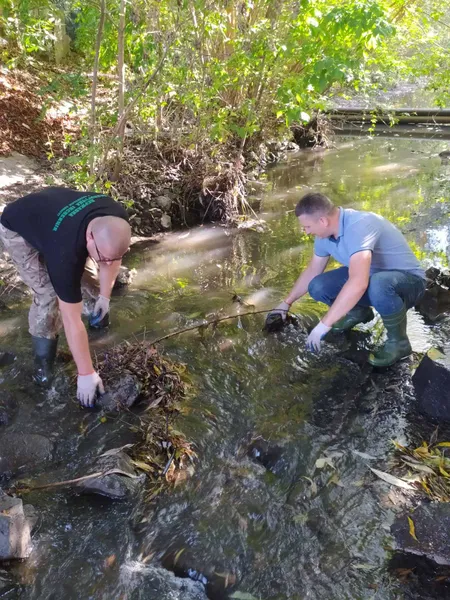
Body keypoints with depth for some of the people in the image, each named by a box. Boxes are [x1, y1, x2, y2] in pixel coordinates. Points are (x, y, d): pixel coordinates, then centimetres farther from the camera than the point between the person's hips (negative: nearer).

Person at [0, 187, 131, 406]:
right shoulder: (66, 252, -46)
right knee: (48, 294, -17)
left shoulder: (117, 219, -30)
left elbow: (112, 258, -7)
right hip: (18, 228, -6)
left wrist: (104, 295, -3)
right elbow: (72, 321, -39)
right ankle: (43, 356, 4)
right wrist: (86, 373, -33)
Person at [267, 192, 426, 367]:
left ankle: (398, 341, -14)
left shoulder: (358, 226, -33)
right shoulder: (325, 234, -6)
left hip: (408, 280, -7)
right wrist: (287, 302, 18)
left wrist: (324, 325, -42)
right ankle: (360, 311, 17)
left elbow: (358, 284, -46)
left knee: (377, 285, -41)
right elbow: (311, 271, 11)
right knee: (317, 287, -11)